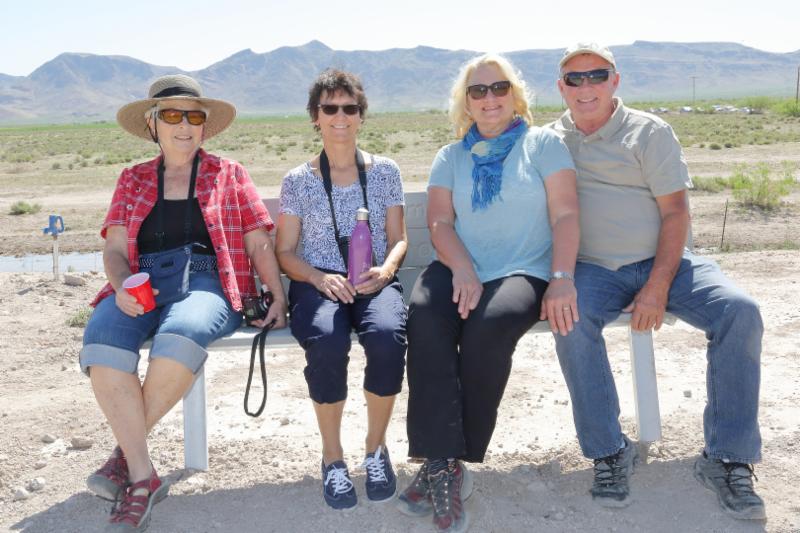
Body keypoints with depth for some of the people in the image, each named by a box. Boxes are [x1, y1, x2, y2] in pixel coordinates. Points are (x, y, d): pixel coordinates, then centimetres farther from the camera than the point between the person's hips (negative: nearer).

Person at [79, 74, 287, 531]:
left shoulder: (228, 174, 15)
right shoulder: (133, 179, 20)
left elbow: (259, 243, 10)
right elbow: (115, 248, 11)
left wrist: (279, 297, -3)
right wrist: (122, 286, -11)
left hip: (207, 283, -2)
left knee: (178, 338, -37)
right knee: (100, 346, -31)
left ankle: (127, 451, -15)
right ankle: (143, 477, -23)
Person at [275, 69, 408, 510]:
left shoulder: (384, 171, 12)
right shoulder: (298, 181, 9)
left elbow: (398, 240, 12)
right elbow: (285, 251, 8)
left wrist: (384, 271, -11)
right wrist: (319, 278, -12)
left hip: (374, 281, 1)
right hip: (317, 282, 0)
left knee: (387, 335, -35)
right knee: (327, 342, -35)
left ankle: (376, 447, -10)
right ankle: (332, 455, -12)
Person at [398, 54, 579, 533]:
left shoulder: (544, 144, 9)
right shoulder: (451, 157, 18)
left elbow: (565, 215, -1)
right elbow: (439, 222, 6)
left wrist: (562, 278, -16)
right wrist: (464, 272, -13)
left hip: (523, 271, -2)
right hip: (460, 269, 3)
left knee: (488, 326, -34)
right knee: (424, 318, -31)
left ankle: (450, 462, -18)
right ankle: (443, 465, -30)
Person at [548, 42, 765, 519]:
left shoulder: (649, 132, 4)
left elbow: (676, 212, -2)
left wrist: (658, 288, -15)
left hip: (662, 262, 0)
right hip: (593, 269, 0)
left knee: (740, 311, -23)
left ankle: (726, 459, -13)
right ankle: (610, 453, -17)